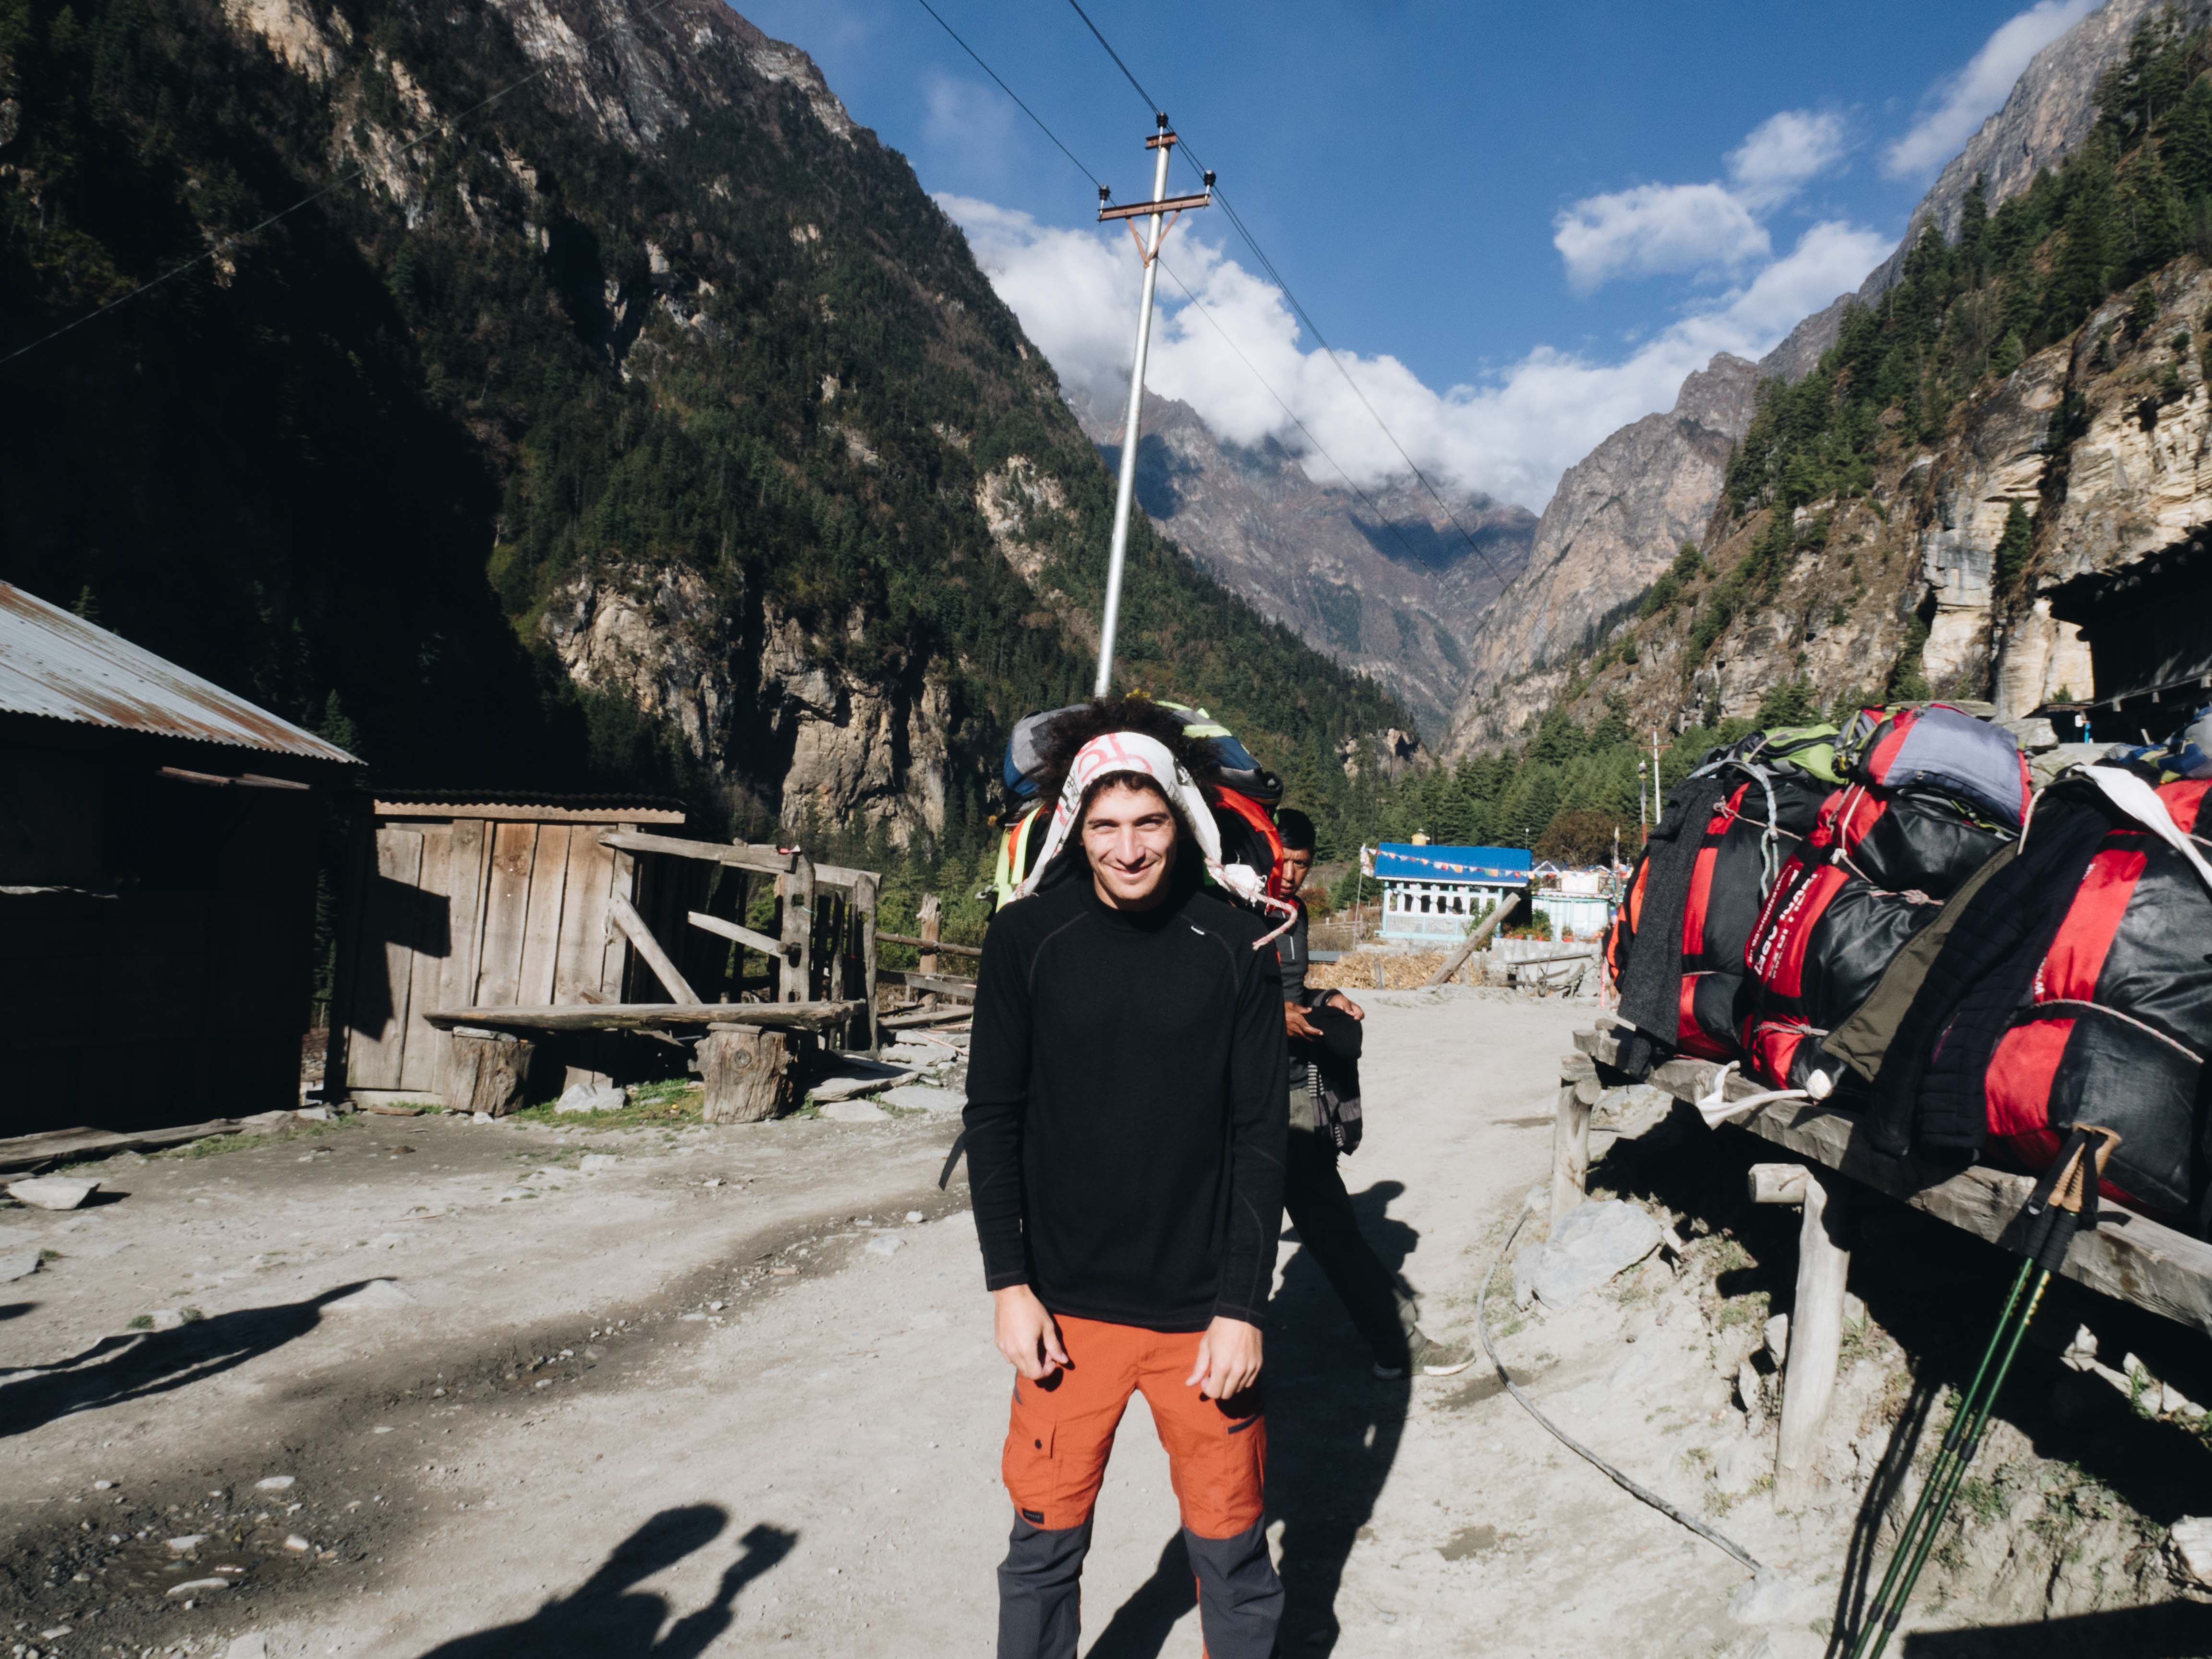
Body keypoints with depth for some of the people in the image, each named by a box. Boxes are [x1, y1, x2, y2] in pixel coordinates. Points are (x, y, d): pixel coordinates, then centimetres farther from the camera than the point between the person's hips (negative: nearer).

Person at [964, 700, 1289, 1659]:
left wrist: (1243, 1306, -6)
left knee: (1230, 1545, 10)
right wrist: (1009, 1283, -3)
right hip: (1067, 1307, 1)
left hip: (1202, 1310, 0)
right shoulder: (1026, 940, -4)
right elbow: (994, 1119, 1)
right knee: (1046, 1540, 11)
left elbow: (1259, 1137, -2)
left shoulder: (1234, 948, -4)